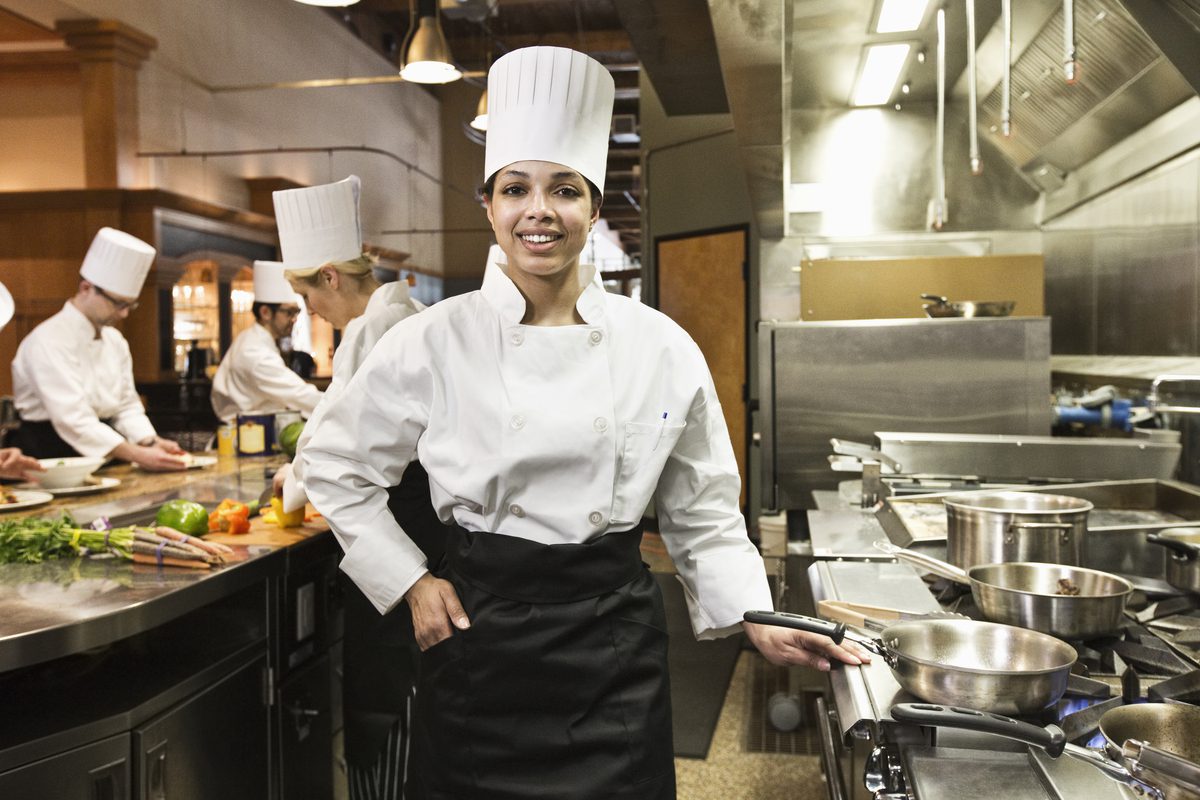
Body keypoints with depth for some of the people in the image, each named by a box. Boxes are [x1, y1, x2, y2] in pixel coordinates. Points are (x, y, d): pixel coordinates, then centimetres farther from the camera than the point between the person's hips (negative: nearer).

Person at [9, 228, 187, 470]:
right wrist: (138, 455, -27)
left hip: (101, 461, 6)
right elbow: (73, 419, -21)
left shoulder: (115, 341, 12)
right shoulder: (49, 341, -12)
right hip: (51, 460, -6)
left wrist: (150, 443, -6)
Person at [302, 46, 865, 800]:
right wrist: (411, 581, 0)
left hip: (614, 646, 1)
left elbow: (701, 511, 6)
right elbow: (337, 468, 5)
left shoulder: (663, 348, -3)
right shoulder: (434, 341, -7)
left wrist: (757, 621, -2)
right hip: (480, 640, 0)